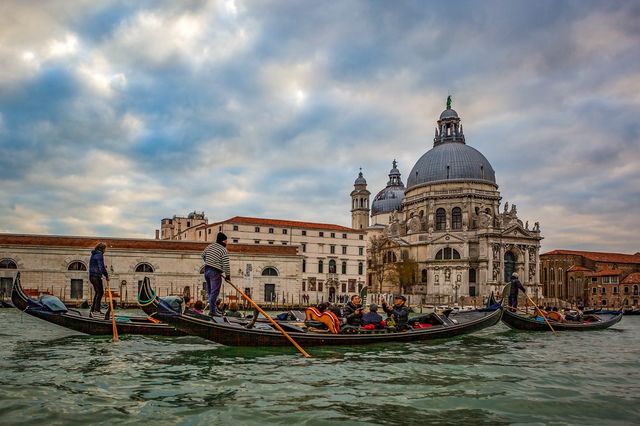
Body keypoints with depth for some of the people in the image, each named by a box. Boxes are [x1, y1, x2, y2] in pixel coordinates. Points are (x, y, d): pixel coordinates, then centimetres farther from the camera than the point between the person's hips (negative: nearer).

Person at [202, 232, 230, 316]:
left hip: (206, 269, 8)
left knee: (210, 290, 14)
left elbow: (203, 256, 21)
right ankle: (212, 310, -7)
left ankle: (213, 308, 22)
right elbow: (226, 264, -14)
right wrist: (227, 275, -6)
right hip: (215, 272, -8)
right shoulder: (224, 250, -11)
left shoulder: (210, 246, 10)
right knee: (214, 292, -6)